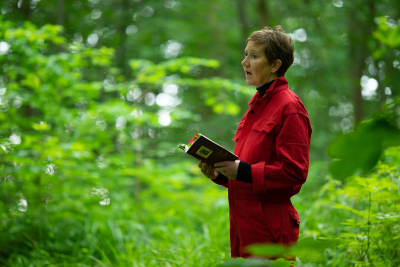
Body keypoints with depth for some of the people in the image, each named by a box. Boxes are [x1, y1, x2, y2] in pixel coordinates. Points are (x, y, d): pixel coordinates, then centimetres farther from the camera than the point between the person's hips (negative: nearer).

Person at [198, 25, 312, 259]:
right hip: (244, 224, 9)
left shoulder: (289, 107, -12)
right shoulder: (258, 104, 16)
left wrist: (243, 171, -20)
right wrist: (218, 172, 6)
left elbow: (294, 171, -18)